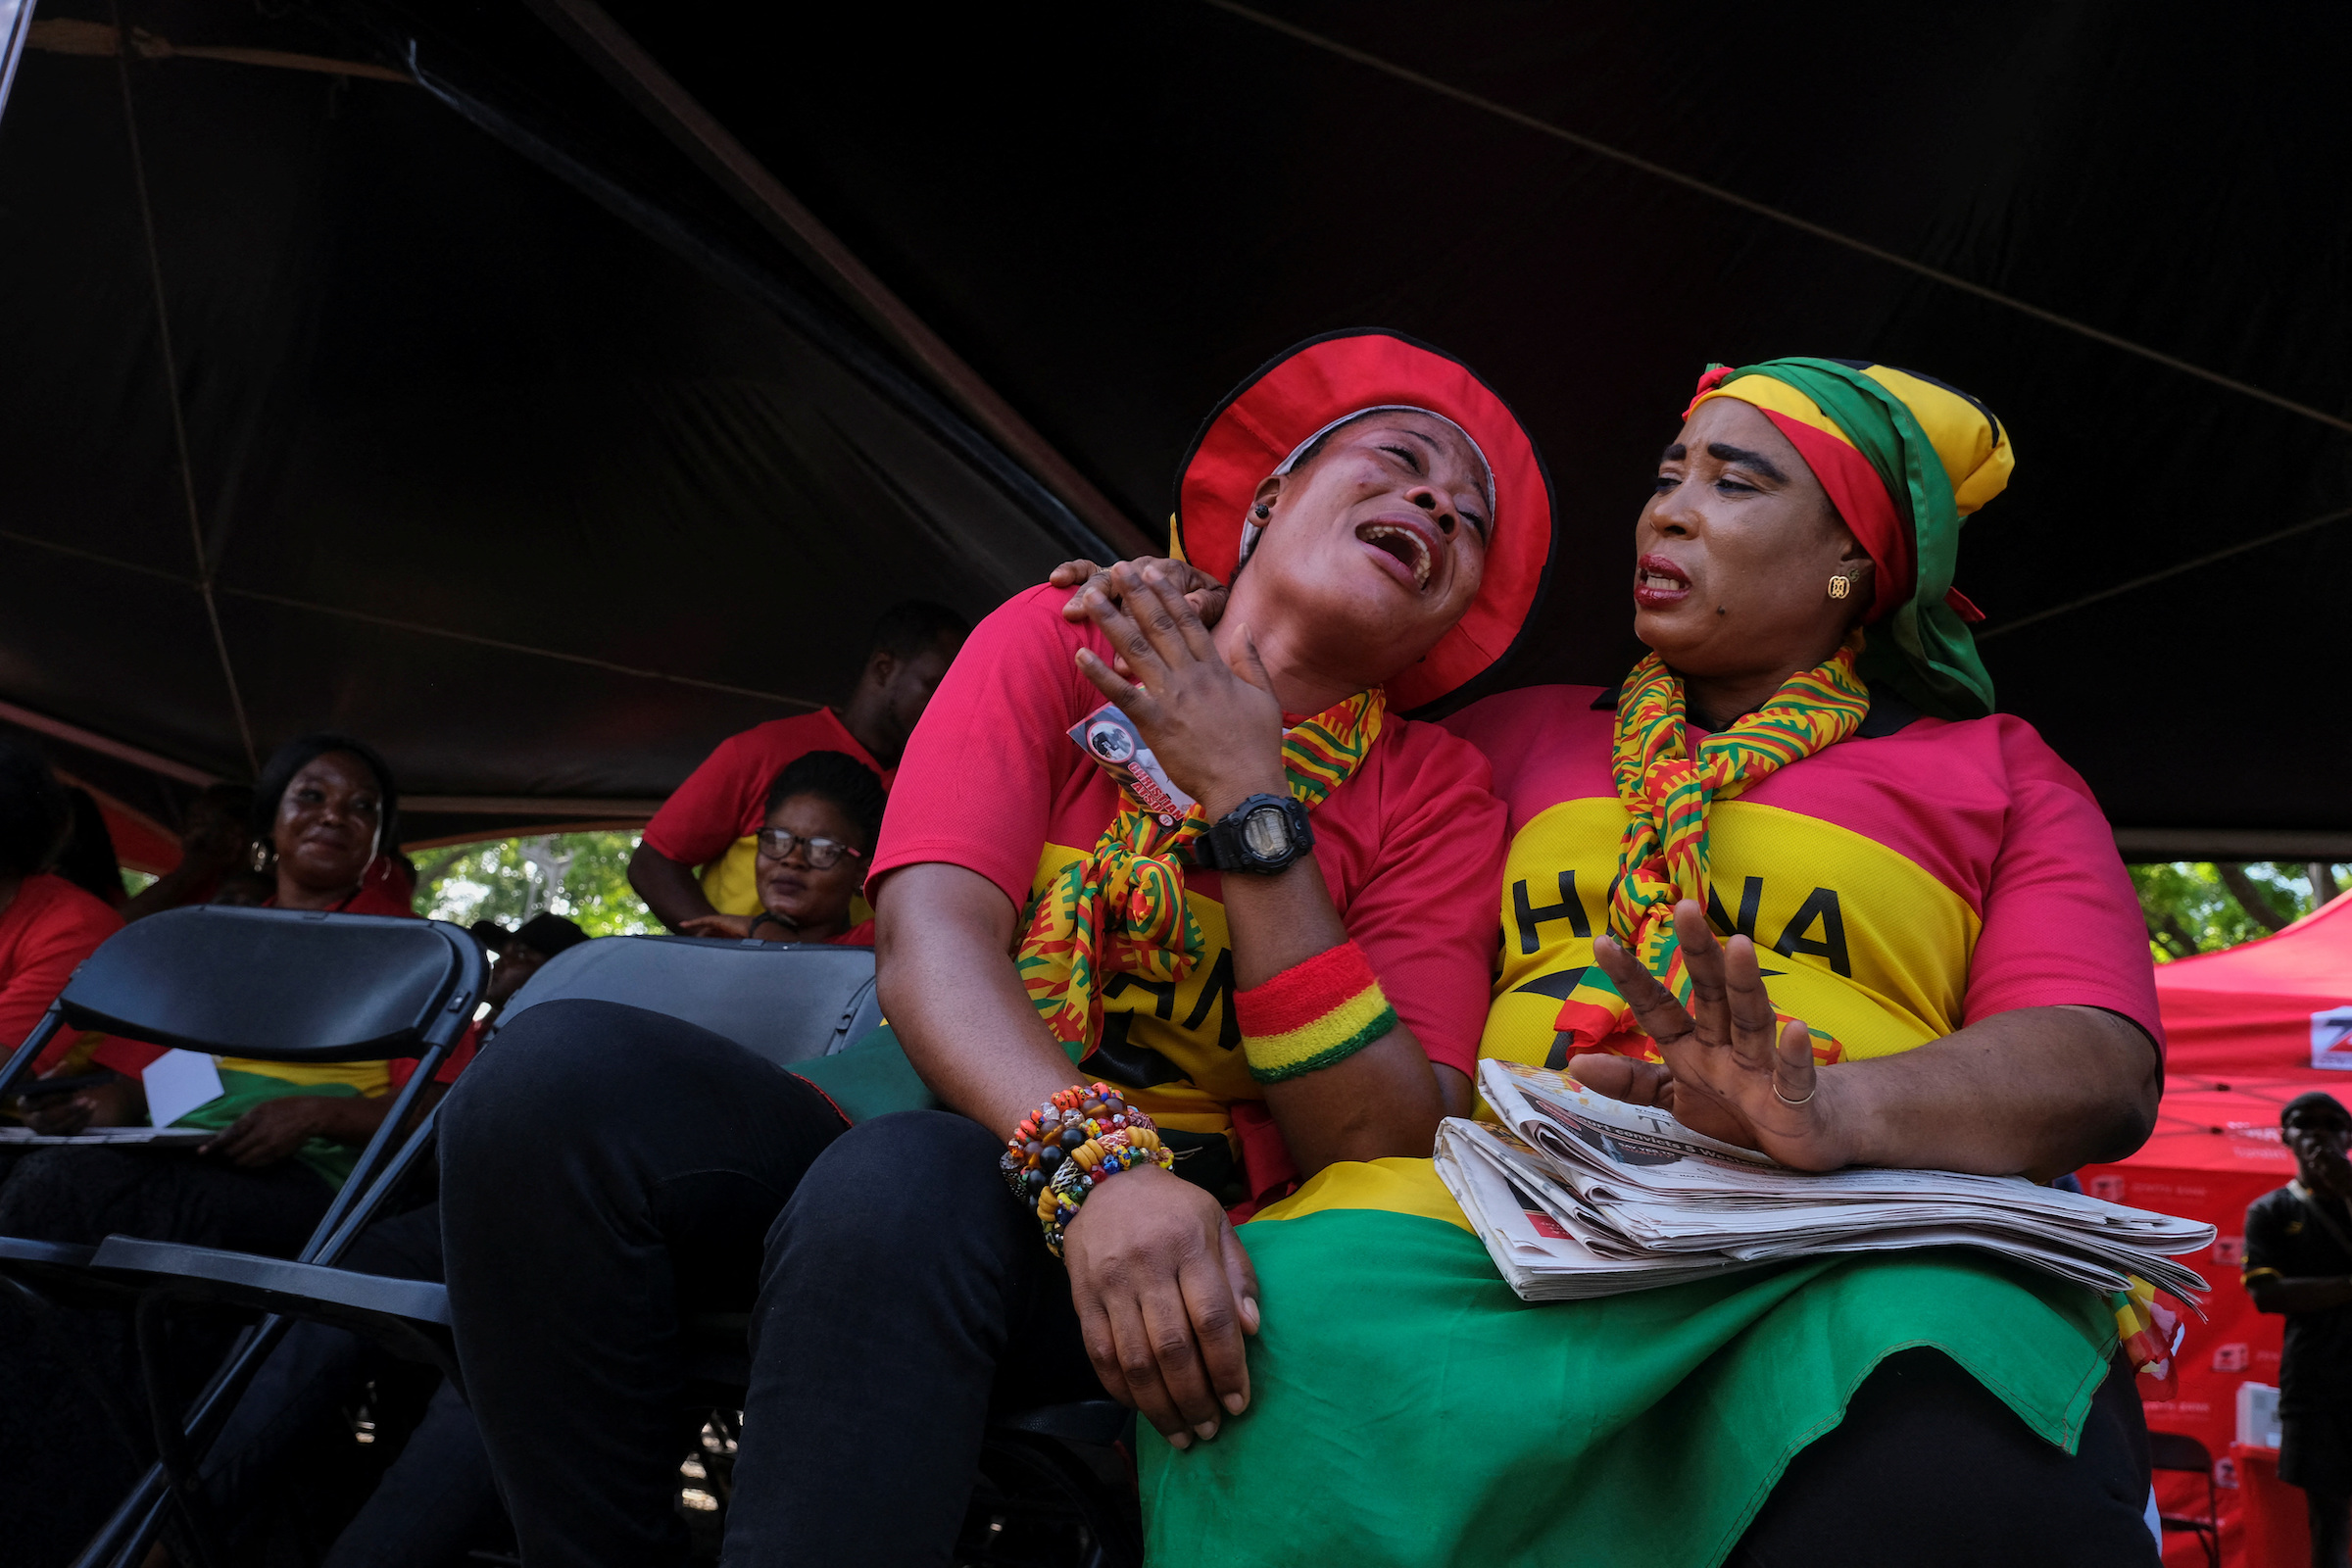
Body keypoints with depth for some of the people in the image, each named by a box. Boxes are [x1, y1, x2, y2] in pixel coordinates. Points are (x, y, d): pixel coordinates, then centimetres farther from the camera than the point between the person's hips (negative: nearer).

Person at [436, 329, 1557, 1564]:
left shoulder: (1434, 794, 2)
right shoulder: (1061, 641, 2)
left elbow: (1391, 1156, -9)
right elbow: (928, 935, -13)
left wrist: (1251, 803, -15)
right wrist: (1102, 1166, -33)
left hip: (1168, 1250, -2)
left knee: (904, 1188, -36)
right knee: (555, 1076, -24)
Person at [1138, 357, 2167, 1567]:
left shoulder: (1993, 771, 18)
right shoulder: (1522, 735, 26)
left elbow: (2103, 1068, 1)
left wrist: (1830, 1112, -20)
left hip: (1854, 1252, -2)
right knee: (1307, 1305, -31)